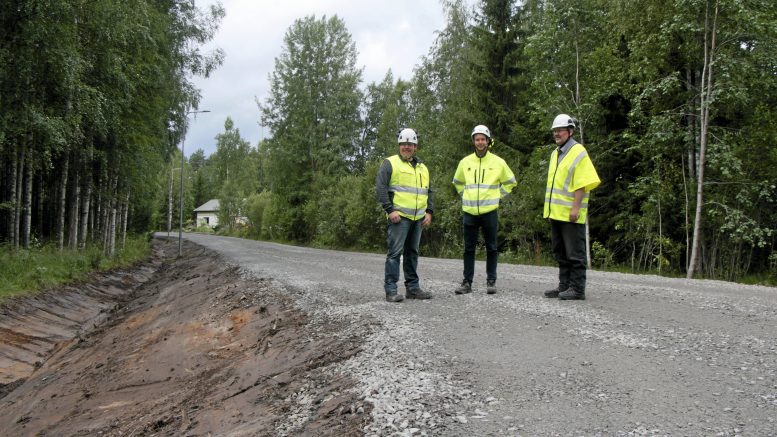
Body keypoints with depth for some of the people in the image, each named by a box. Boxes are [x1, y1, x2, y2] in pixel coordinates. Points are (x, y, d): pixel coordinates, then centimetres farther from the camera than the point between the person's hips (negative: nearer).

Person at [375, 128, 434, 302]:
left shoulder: (422, 168, 19)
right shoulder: (390, 163, -2)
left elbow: (428, 191, 23)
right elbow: (380, 187, -10)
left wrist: (429, 212, 10)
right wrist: (390, 210, -16)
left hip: (418, 218, 7)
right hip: (399, 216, -6)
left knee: (412, 253, 12)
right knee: (395, 252, -9)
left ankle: (412, 287, 19)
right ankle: (391, 290, -7)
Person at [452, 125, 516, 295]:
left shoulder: (498, 162, 0)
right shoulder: (465, 162, 6)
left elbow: (511, 182, 13)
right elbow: (457, 182, 23)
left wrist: (497, 195, 4)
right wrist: (466, 196, 11)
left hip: (489, 211, -2)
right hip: (469, 212, 2)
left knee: (491, 248, 4)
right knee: (469, 248, 5)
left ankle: (491, 281, 13)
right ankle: (467, 282, 11)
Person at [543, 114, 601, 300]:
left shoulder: (578, 152, -8)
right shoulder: (555, 153, 17)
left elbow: (582, 183, -15)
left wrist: (576, 207, -22)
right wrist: (549, 208, 18)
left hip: (571, 214, -9)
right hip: (556, 213, 9)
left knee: (574, 253, -4)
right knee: (561, 253, 13)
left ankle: (577, 289, 0)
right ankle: (564, 286, 21)